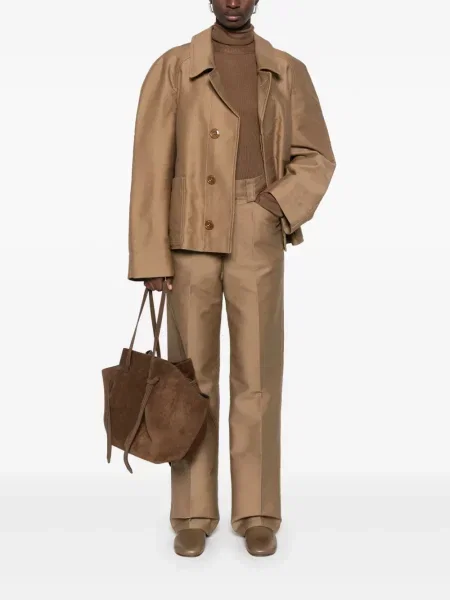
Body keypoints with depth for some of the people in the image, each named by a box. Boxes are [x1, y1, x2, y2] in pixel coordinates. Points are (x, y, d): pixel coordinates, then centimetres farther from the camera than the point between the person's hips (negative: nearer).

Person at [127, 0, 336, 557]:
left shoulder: (289, 72, 10)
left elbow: (317, 157, 10)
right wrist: (151, 256, -9)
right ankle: (193, 513, 14)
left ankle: (256, 512, 13)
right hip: (192, 238, -1)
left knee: (257, 376, 2)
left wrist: (279, 204, -10)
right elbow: (151, 166, -2)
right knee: (192, 376, 3)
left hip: (258, 241, 1)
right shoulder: (172, 67, 4)